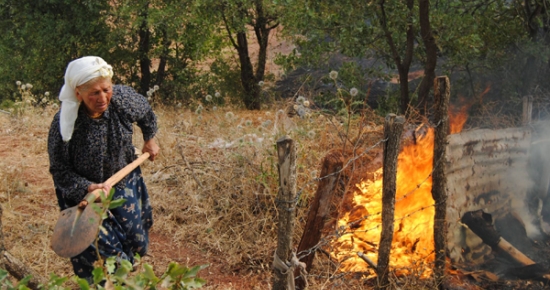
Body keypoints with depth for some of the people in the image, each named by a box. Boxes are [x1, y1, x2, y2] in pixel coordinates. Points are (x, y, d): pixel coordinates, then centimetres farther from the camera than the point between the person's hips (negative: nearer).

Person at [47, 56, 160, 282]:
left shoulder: (124, 98, -20)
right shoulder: (64, 123, -29)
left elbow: (146, 114, 6)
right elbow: (60, 171, -21)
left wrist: (150, 140, 21)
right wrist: (87, 188, -37)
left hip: (125, 185, 4)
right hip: (85, 194, -4)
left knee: (137, 243, 12)